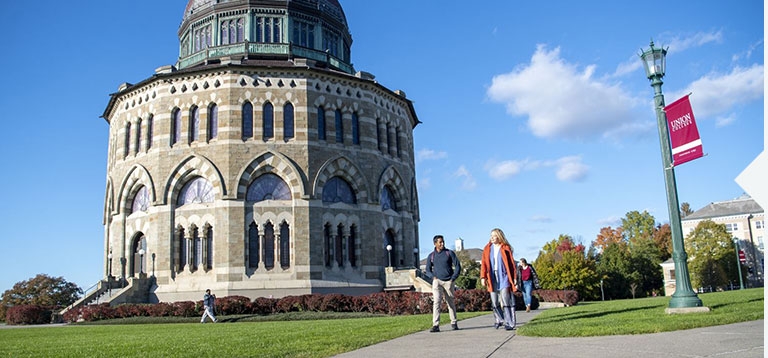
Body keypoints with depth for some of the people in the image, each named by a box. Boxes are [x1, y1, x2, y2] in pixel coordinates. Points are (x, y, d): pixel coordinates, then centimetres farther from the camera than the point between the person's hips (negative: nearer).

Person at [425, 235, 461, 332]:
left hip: (448, 282, 0)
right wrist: (433, 277, -3)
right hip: (437, 281, 0)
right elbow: (428, 270, 15)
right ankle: (435, 325, -17)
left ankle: (454, 323, 23)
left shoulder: (449, 253, 4)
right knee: (436, 302, -13)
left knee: (451, 303, 8)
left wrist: (453, 278, -4)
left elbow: (458, 266, 4)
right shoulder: (431, 256, 7)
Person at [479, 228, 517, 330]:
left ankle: (509, 323, -6)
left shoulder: (505, 248, 1)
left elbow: (511, 263, 1)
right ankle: (499, 320, 27)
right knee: (494, 302, 7)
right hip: (492, 278, 3)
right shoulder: (487, 249, 8)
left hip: (504, 277, -3)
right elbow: (484, 263, 5)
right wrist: (483, 277, -4)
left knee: (506, 301, -10)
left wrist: (514, 277, -1)